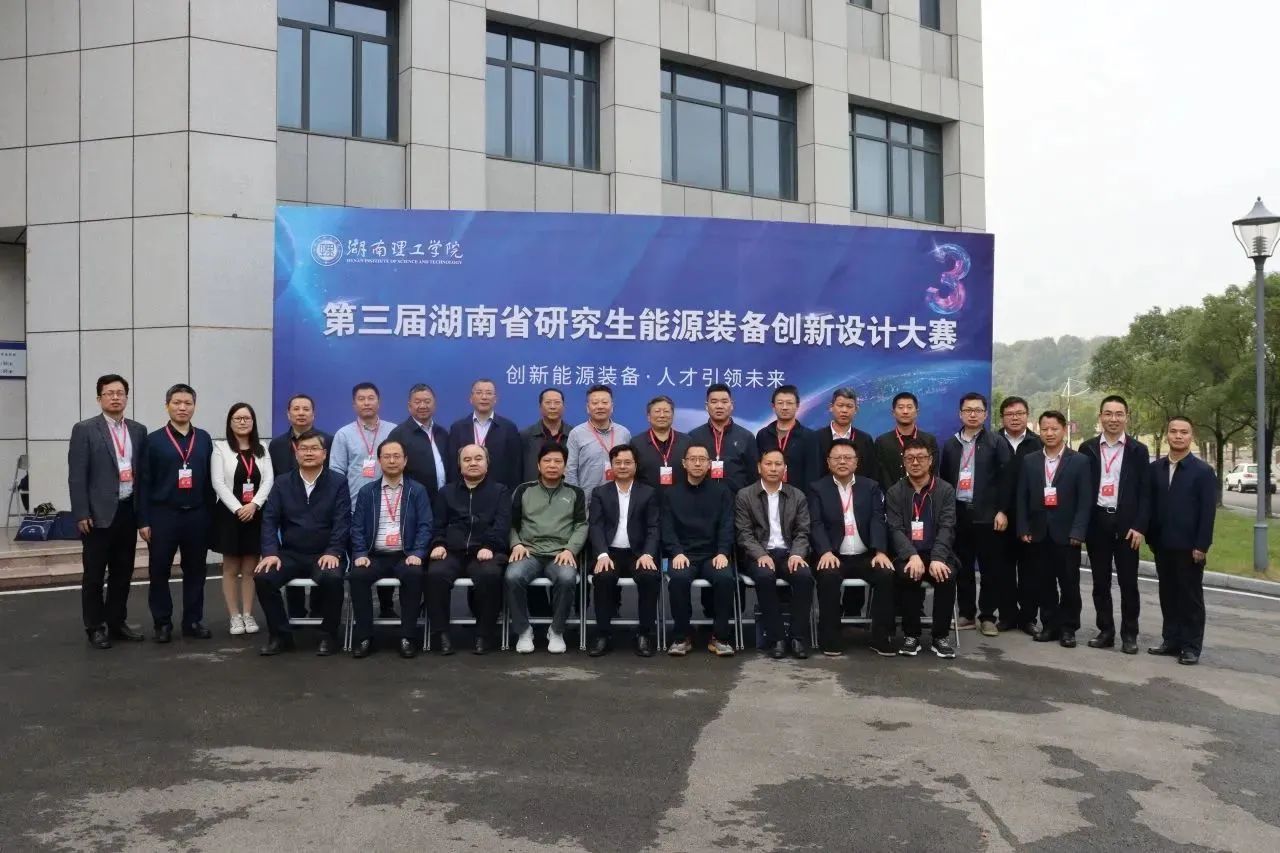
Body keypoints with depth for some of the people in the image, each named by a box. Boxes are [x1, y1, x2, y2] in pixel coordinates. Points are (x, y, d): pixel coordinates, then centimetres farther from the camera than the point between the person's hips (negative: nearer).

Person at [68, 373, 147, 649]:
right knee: (94, 574, 4)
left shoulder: (138, 430, 9)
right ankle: (95, 627, 14)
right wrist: (81, 514, -13)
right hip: (99, 513, -4)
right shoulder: (85, 430, -4)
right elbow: (76, 476, -8)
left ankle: (117, 622, 23)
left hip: (128, 511, 5)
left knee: (123, 572, 12)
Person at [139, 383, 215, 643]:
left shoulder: (204, 439, 7)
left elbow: (210, 479, 8)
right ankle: (162, 623, 16)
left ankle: (193, 621, 18)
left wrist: (210, 513, 4)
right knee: (159, 571, 4)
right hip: (163, 515, -2)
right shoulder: (154, 440, 1)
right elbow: (144, 483, -1)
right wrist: (143, 520, -5)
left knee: (195, 570, 8)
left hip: (197, 515, 2)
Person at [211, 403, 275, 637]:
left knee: (250, 568, 6)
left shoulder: (261, 450, 9)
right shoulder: (220, 447, 1)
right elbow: (218, 483, -8)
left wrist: (253, 505, -15)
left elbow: (268, 481, 0)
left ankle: (248, 615, 13)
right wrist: (238, 508, -16)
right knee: (231, 568, 4)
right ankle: (235, 617, 10)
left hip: (255, 514, 2)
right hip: (229, 514, -2)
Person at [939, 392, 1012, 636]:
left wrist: (1002, 511, -10)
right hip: (958, 513, 3)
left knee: (990, 568, 1)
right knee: (963, 567, 7)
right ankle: (966, 613, 16)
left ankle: (987, 616, 10)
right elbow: (943, 479, 12)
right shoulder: (950, 444, 12)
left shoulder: (996, 444, 1)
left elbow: (1006, 479, -4)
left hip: (987, 514, -3)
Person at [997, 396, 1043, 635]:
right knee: (1005, 567, 7)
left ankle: (1028, 617, 12)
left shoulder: (1039, 444, 1)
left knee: (1029, 568, 4)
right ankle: (1007, 615, 15)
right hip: (1001, 517, 1)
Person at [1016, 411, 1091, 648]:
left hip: (1066, 534, -3)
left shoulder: (1079, 461, -1)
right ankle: (1050, 625, 18)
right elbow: (1022, 498, 7)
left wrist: (1077, 531, -13)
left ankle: (1068, 628, 15)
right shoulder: (1029, 461, 8)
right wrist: (1023, 529, -1)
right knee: (1045, 583, 8)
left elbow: (1085, 501, -6)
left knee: (1069, 583, 4)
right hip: (1039, 533, 3)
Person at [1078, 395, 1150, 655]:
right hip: (1096, 522, 2)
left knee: (1128, 582, 3)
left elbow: (1145, 492, -1)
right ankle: (1105, 631, 17)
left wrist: (1140, 526, -10)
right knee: (1100, 582, 7)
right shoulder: (1087, 448, 5)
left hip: (1126, 524, -1)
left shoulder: (1138, 450, 1)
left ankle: (1129, 635, 12)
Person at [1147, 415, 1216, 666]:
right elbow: (1150, 504, 9)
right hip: (1163, 545, 4)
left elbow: (1208, 511, -9)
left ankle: (1191, 646, 11)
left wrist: (1202, 546, -14)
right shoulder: (1155, 468, 7)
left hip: (1189, 546, -4)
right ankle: (1171, 640, 20)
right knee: (1168, 595, 11)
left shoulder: (1203, 470, -6)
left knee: (1191, 596, 4)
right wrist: (1151, 538, 4)